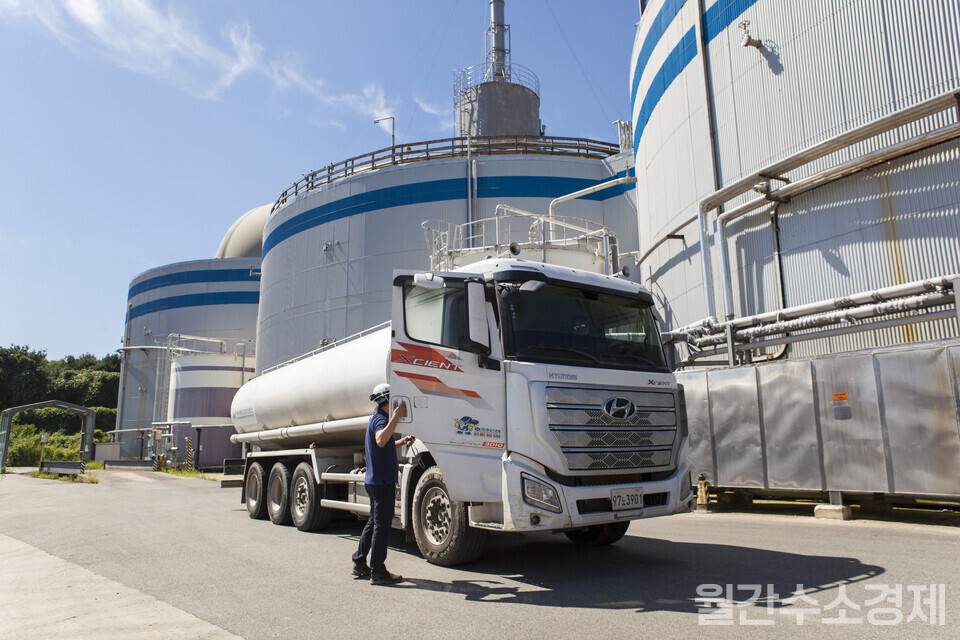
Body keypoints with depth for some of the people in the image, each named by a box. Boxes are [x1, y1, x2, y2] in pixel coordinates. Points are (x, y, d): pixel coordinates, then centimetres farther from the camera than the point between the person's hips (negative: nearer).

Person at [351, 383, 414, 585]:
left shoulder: (375, 419, 17)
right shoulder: (380, 419, -15)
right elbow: (380, 441, -39)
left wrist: (401, 442, 23)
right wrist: (395, 418, -46)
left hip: (374, 480, 10)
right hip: (383, 480, -10)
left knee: (374, 522, 19)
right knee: (381, 525, -4)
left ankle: (359, 563, 27)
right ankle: (377, 572, 2)